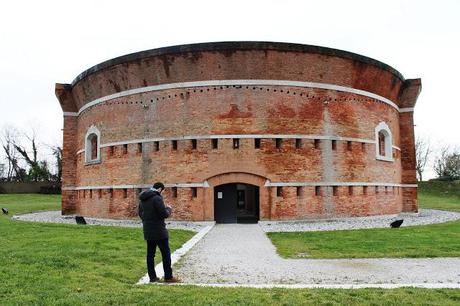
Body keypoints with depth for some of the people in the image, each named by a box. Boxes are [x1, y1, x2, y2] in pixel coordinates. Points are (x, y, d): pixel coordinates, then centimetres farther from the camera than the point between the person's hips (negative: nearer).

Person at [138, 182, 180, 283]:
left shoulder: (142, 199, 11)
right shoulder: (157, 198, -16)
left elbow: (140, 213, 19)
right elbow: (164, 214, -19)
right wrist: (169, 209, -1)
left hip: (148, 230, 8)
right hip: (158, 230, -8)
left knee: (150, 254, 11)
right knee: (166, 253, 0)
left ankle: (152, 276, 15)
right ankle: (168, 277, 3)